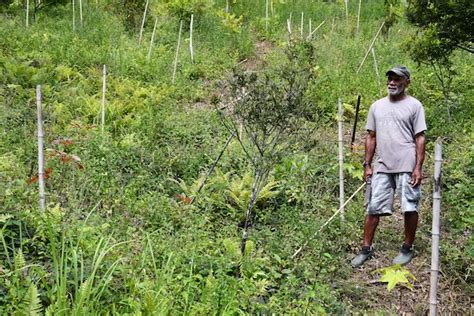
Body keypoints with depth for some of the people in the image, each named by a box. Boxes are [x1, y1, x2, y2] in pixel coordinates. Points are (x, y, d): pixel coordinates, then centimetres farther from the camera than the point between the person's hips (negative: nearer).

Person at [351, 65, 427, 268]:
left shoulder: (414, 105, 0)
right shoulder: (377, 106, 13)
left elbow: (420, 138, -3)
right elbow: (371, 137, 15)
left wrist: (418, 167, -10)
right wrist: (367, 164, 10)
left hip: (407, 167, -4)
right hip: (382, 167, 4)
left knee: (410, 208, 3)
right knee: (373, 208, 5)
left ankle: (407, 248, 20)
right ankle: (366, 249, 14)